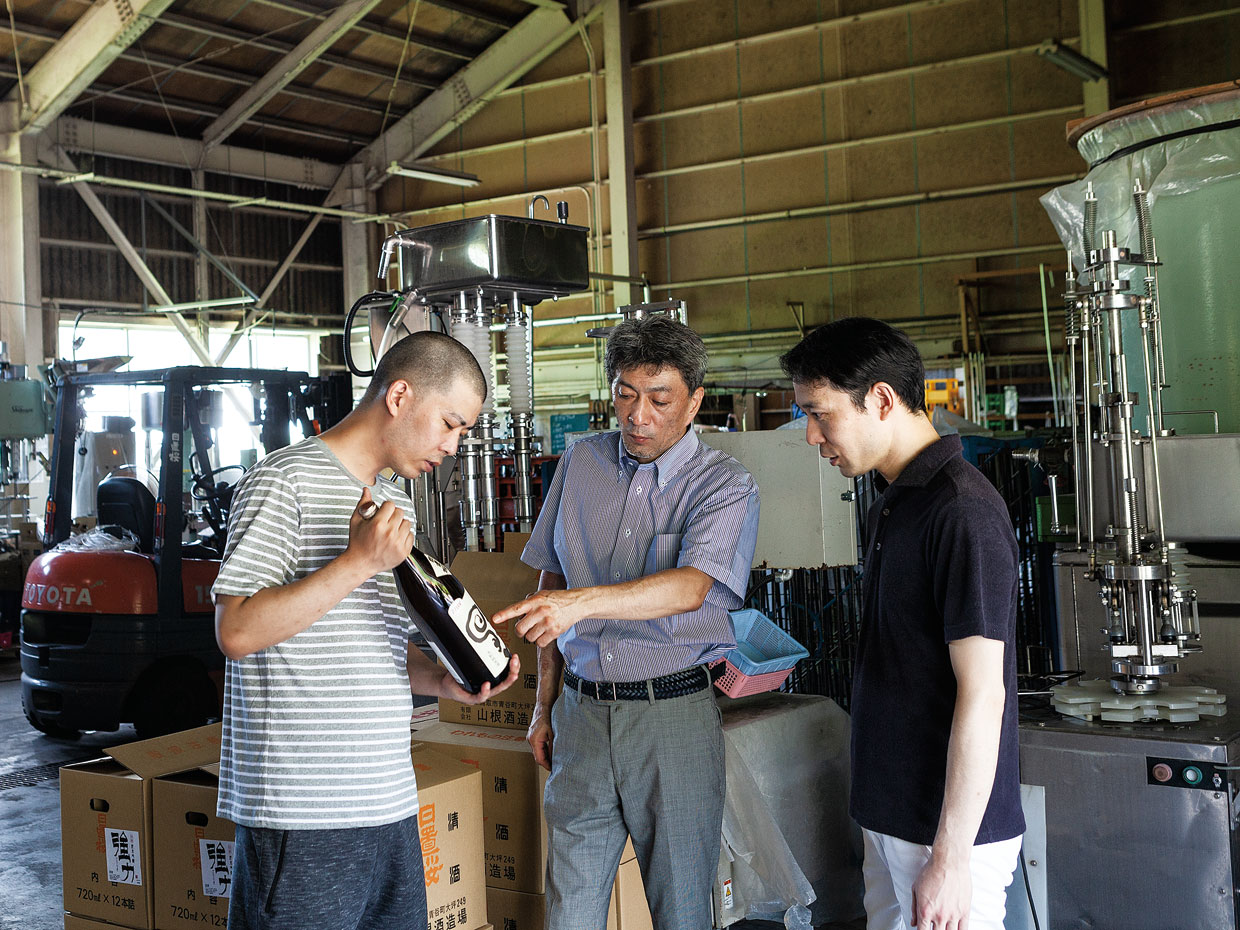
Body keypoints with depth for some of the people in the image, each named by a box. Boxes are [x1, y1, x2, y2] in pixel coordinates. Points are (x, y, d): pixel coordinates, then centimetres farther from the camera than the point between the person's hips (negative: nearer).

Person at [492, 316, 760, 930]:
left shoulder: (725, 485, -5)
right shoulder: (580, 464, 8)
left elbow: (691, 586, -23)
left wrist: (582, 600, -38)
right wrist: (544, 703, 13)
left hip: (673, 713, -3)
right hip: (582, 712, 3)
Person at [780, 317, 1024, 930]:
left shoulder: (963, 513, -20)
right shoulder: (891, 506, 10)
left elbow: (981, 694, -22)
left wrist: (949, 857, -21)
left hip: (948, 830, -9)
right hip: (893, 814, 9)